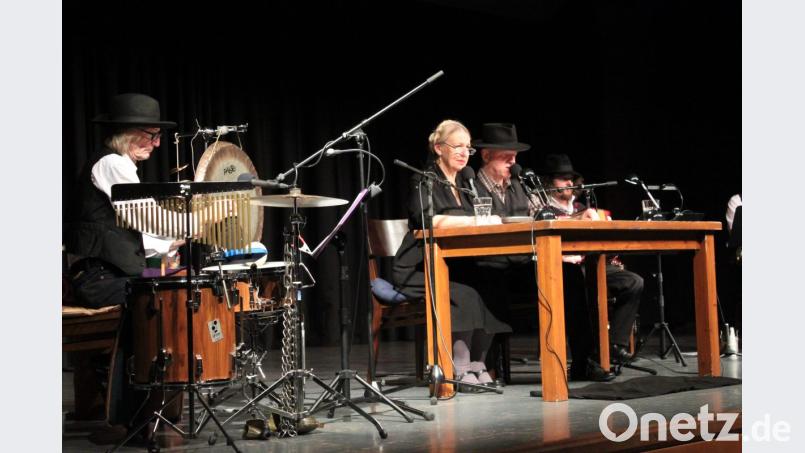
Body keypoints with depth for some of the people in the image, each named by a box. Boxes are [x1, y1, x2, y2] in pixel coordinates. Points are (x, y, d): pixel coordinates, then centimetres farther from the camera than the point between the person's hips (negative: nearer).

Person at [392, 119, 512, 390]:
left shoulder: (463, 184, 19)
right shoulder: (424, 181, -5)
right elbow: (427, 220, -24)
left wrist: (491, 220, -14)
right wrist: (476, 220, -33)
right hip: (420, 269, -6)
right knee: (463, 294, -32)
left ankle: (477, 365, -15)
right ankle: (460, 371, -25)